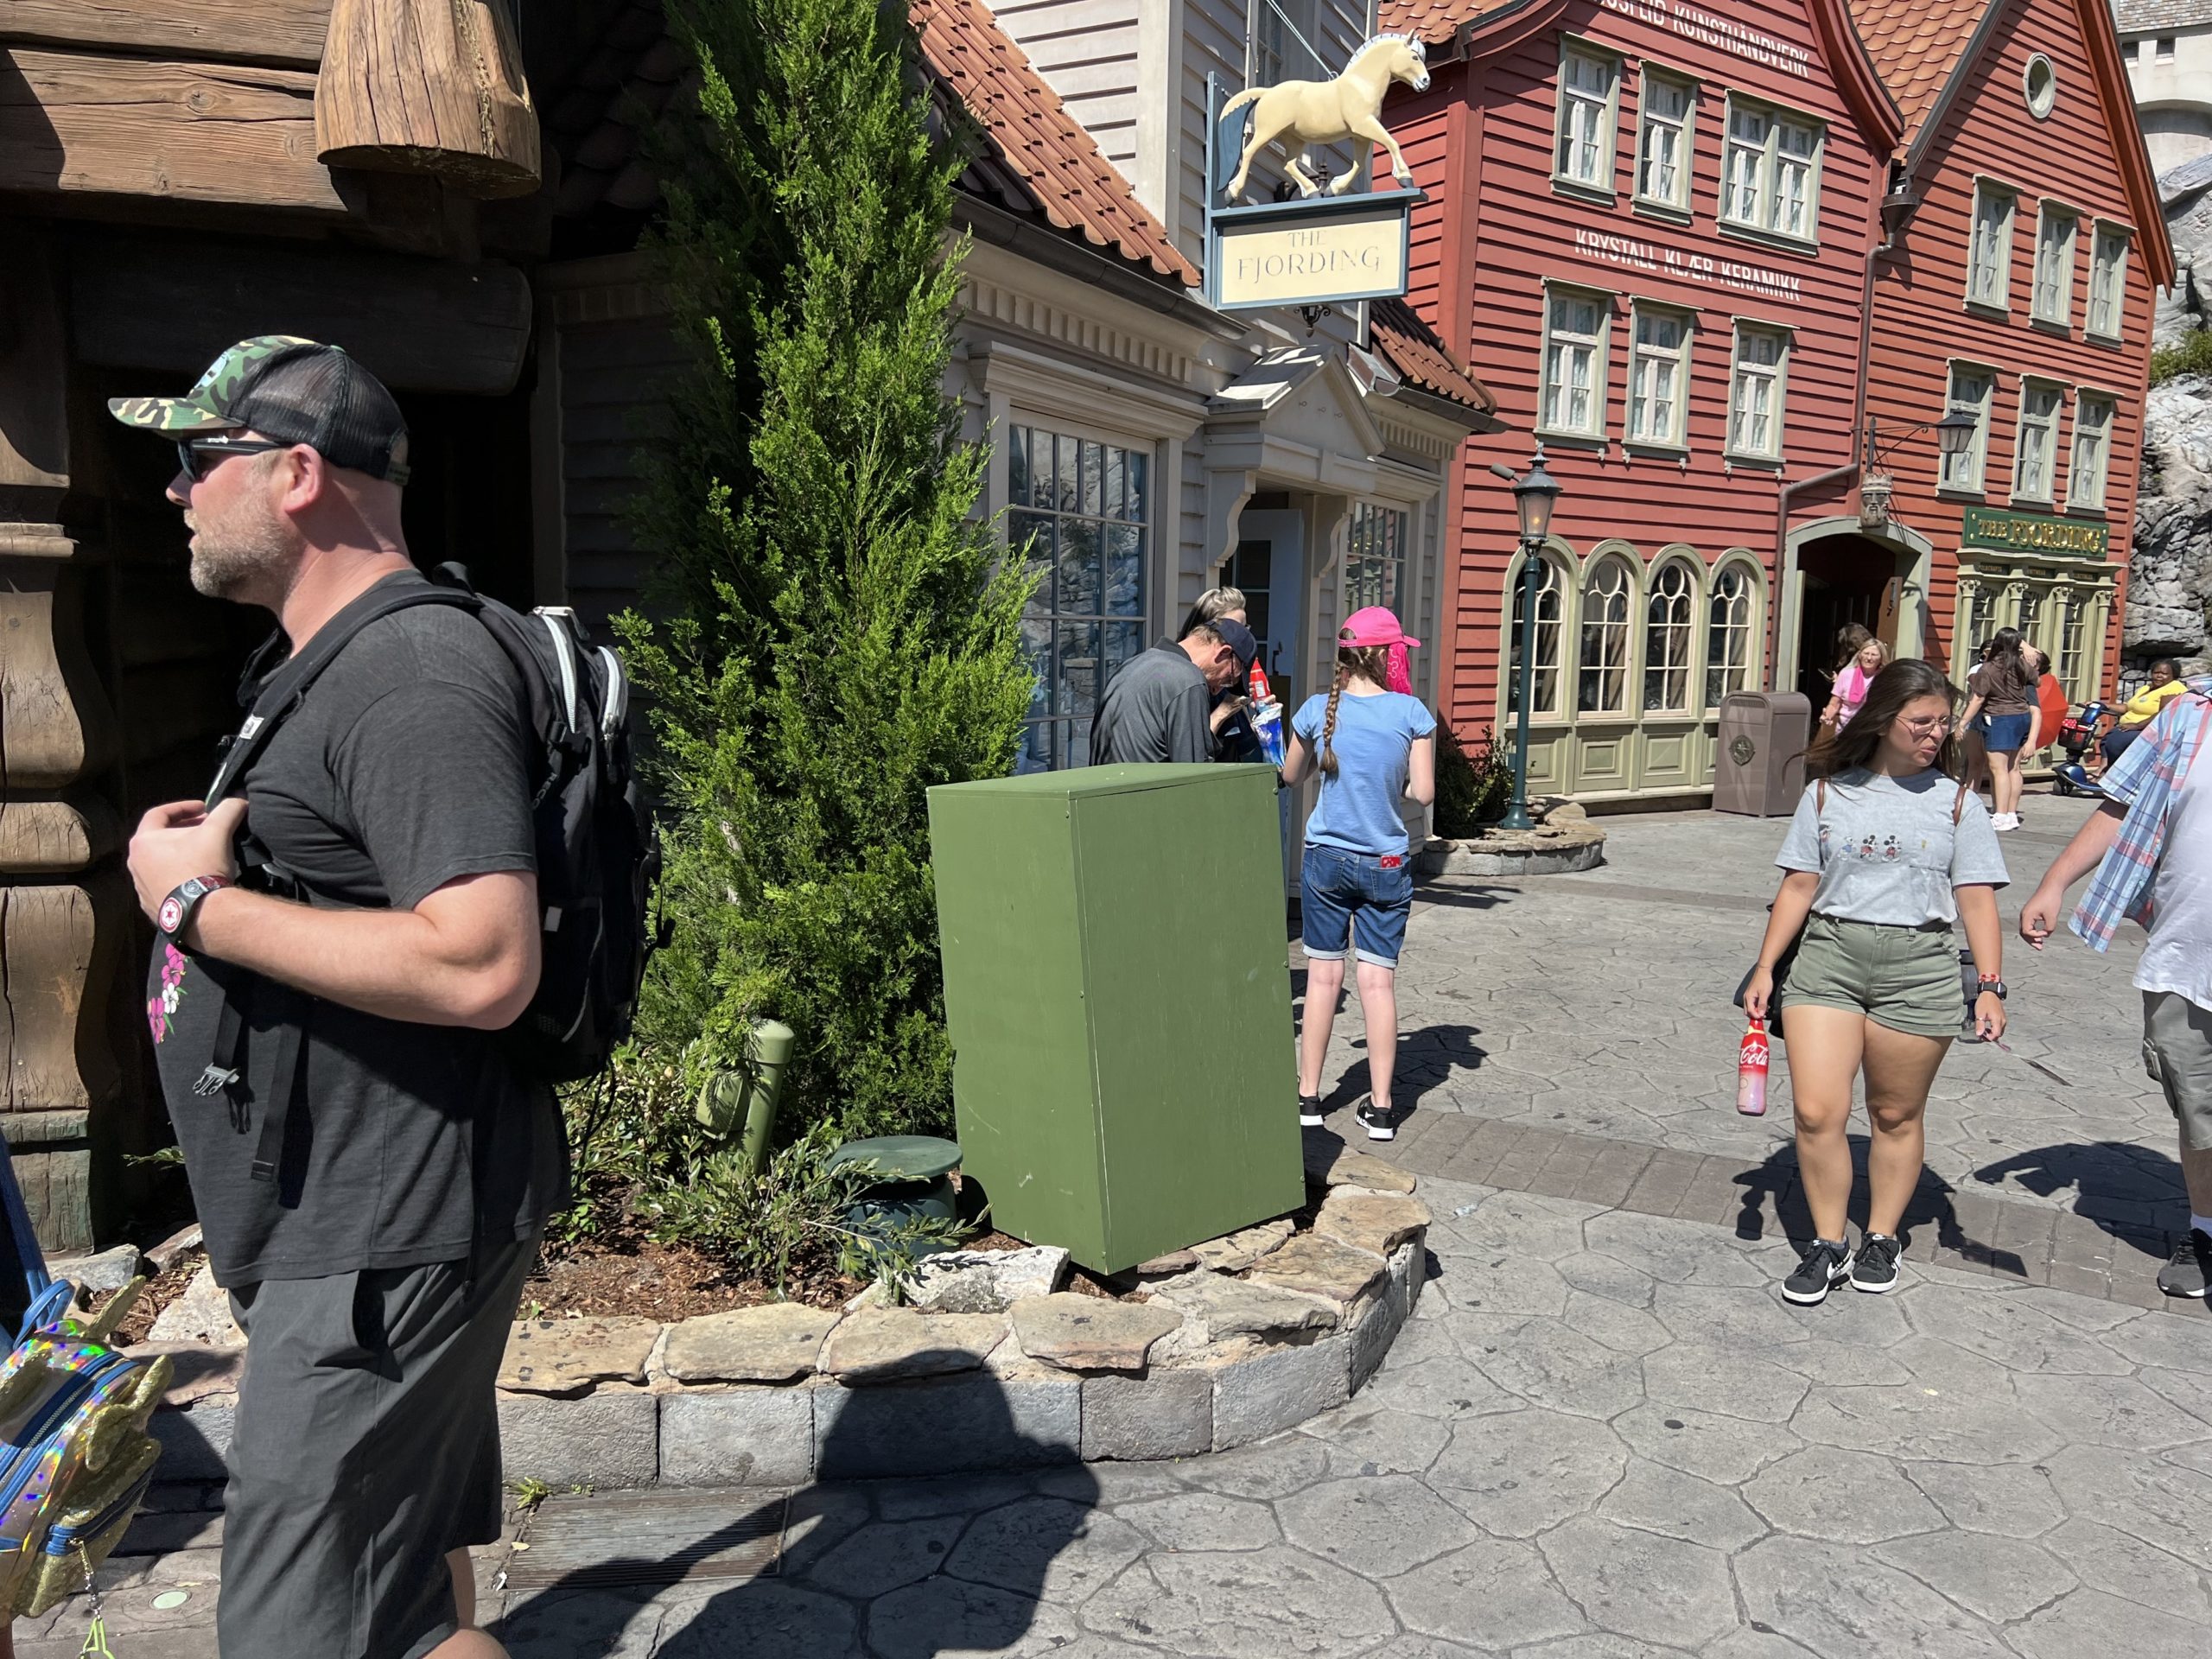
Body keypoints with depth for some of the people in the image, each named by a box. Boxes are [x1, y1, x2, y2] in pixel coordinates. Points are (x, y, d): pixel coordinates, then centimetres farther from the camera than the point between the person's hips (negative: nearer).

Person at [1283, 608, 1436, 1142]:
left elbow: (1291, 776, 10)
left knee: (1323, 977, 9)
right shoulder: (1412, 713, -9)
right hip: (1386, 866, -1)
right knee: (1379, 982, 3)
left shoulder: (1318, 709, -4)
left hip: (1326, 858, 1)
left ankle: (1308, 1098, 16)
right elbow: (1423, 793, -8)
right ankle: (1380, 1108, 9)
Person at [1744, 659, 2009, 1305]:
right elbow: (1799, 887, 7)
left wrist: (1991, 985, -5)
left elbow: (1976, 898, 3)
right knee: (1816, 1113, -7)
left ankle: (1880, 1240, 29)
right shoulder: (1828, 792, 6)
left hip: (1917, 966, 0)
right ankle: (1829, 1246, 11)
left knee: (1896, 1116, 9)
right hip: (1827, 955, 0)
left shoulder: (1955, 801, 5)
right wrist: (1765, 968, 3)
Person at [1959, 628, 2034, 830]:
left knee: (1998, 769, -8)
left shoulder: (1988, 669, -13)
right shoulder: (2022, 665, 4)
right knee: (2013, 769, 10)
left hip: (1998, 720, -7)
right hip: (2021, 717, 7)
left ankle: (2001, 816, -13)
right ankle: (2011, 814, 14)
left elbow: (1977, 700, -14)